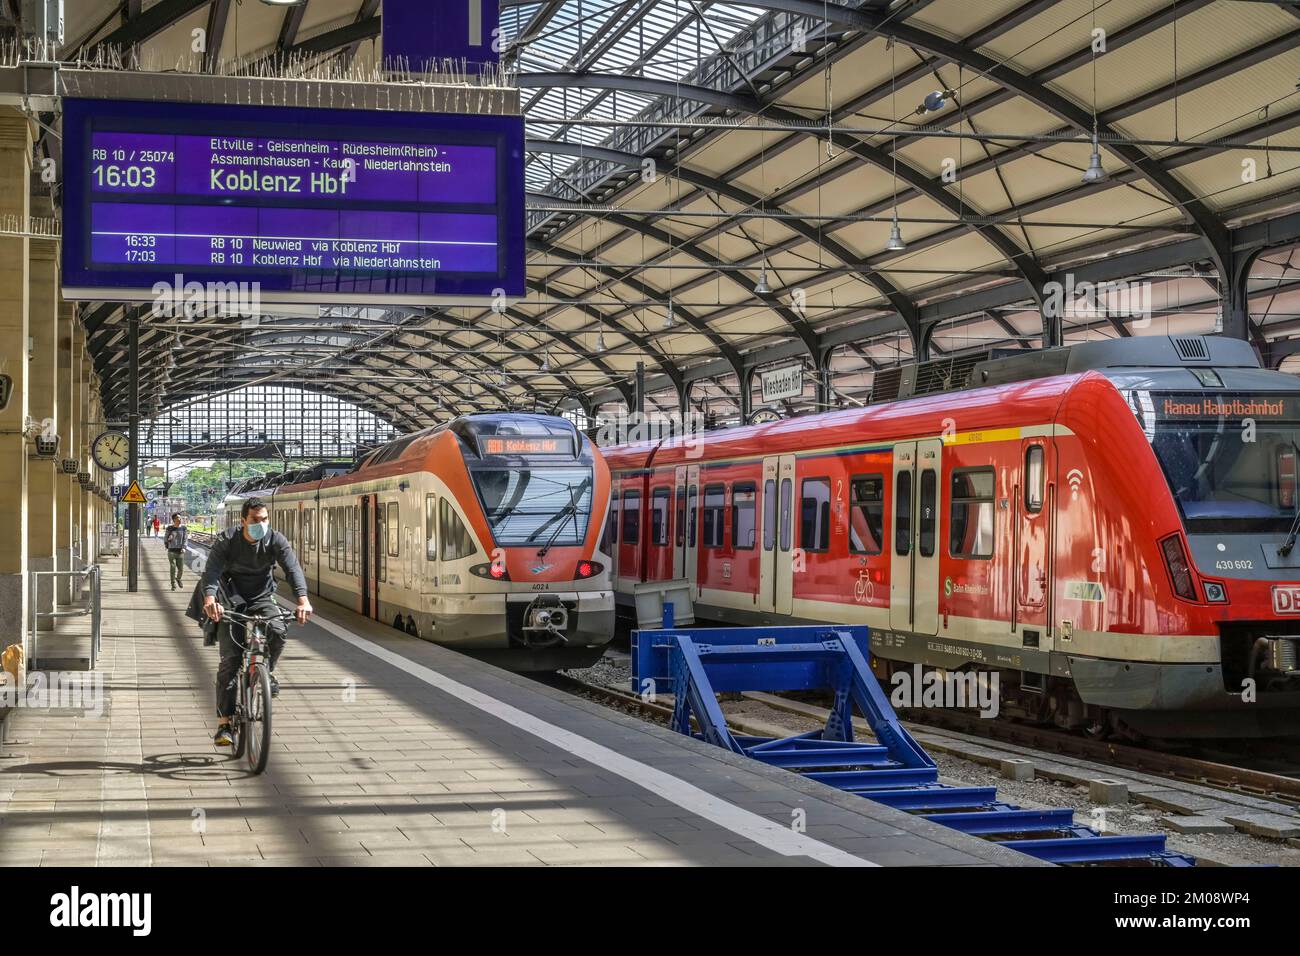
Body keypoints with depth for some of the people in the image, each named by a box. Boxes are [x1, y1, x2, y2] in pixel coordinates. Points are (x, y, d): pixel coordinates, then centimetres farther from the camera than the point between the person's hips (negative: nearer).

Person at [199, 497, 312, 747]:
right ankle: (224, 723, -7)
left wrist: (303, 600, -45)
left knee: (277, 632, -30)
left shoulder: (276, 541, -13)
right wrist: (210, 599, -52)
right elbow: (212, 570, -31)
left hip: (262, 598, 2)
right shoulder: (227, 540, -17)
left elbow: (293, 568, -26)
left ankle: (267, 671, 3)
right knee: (230, 659, -10)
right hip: (233, 600, -1)